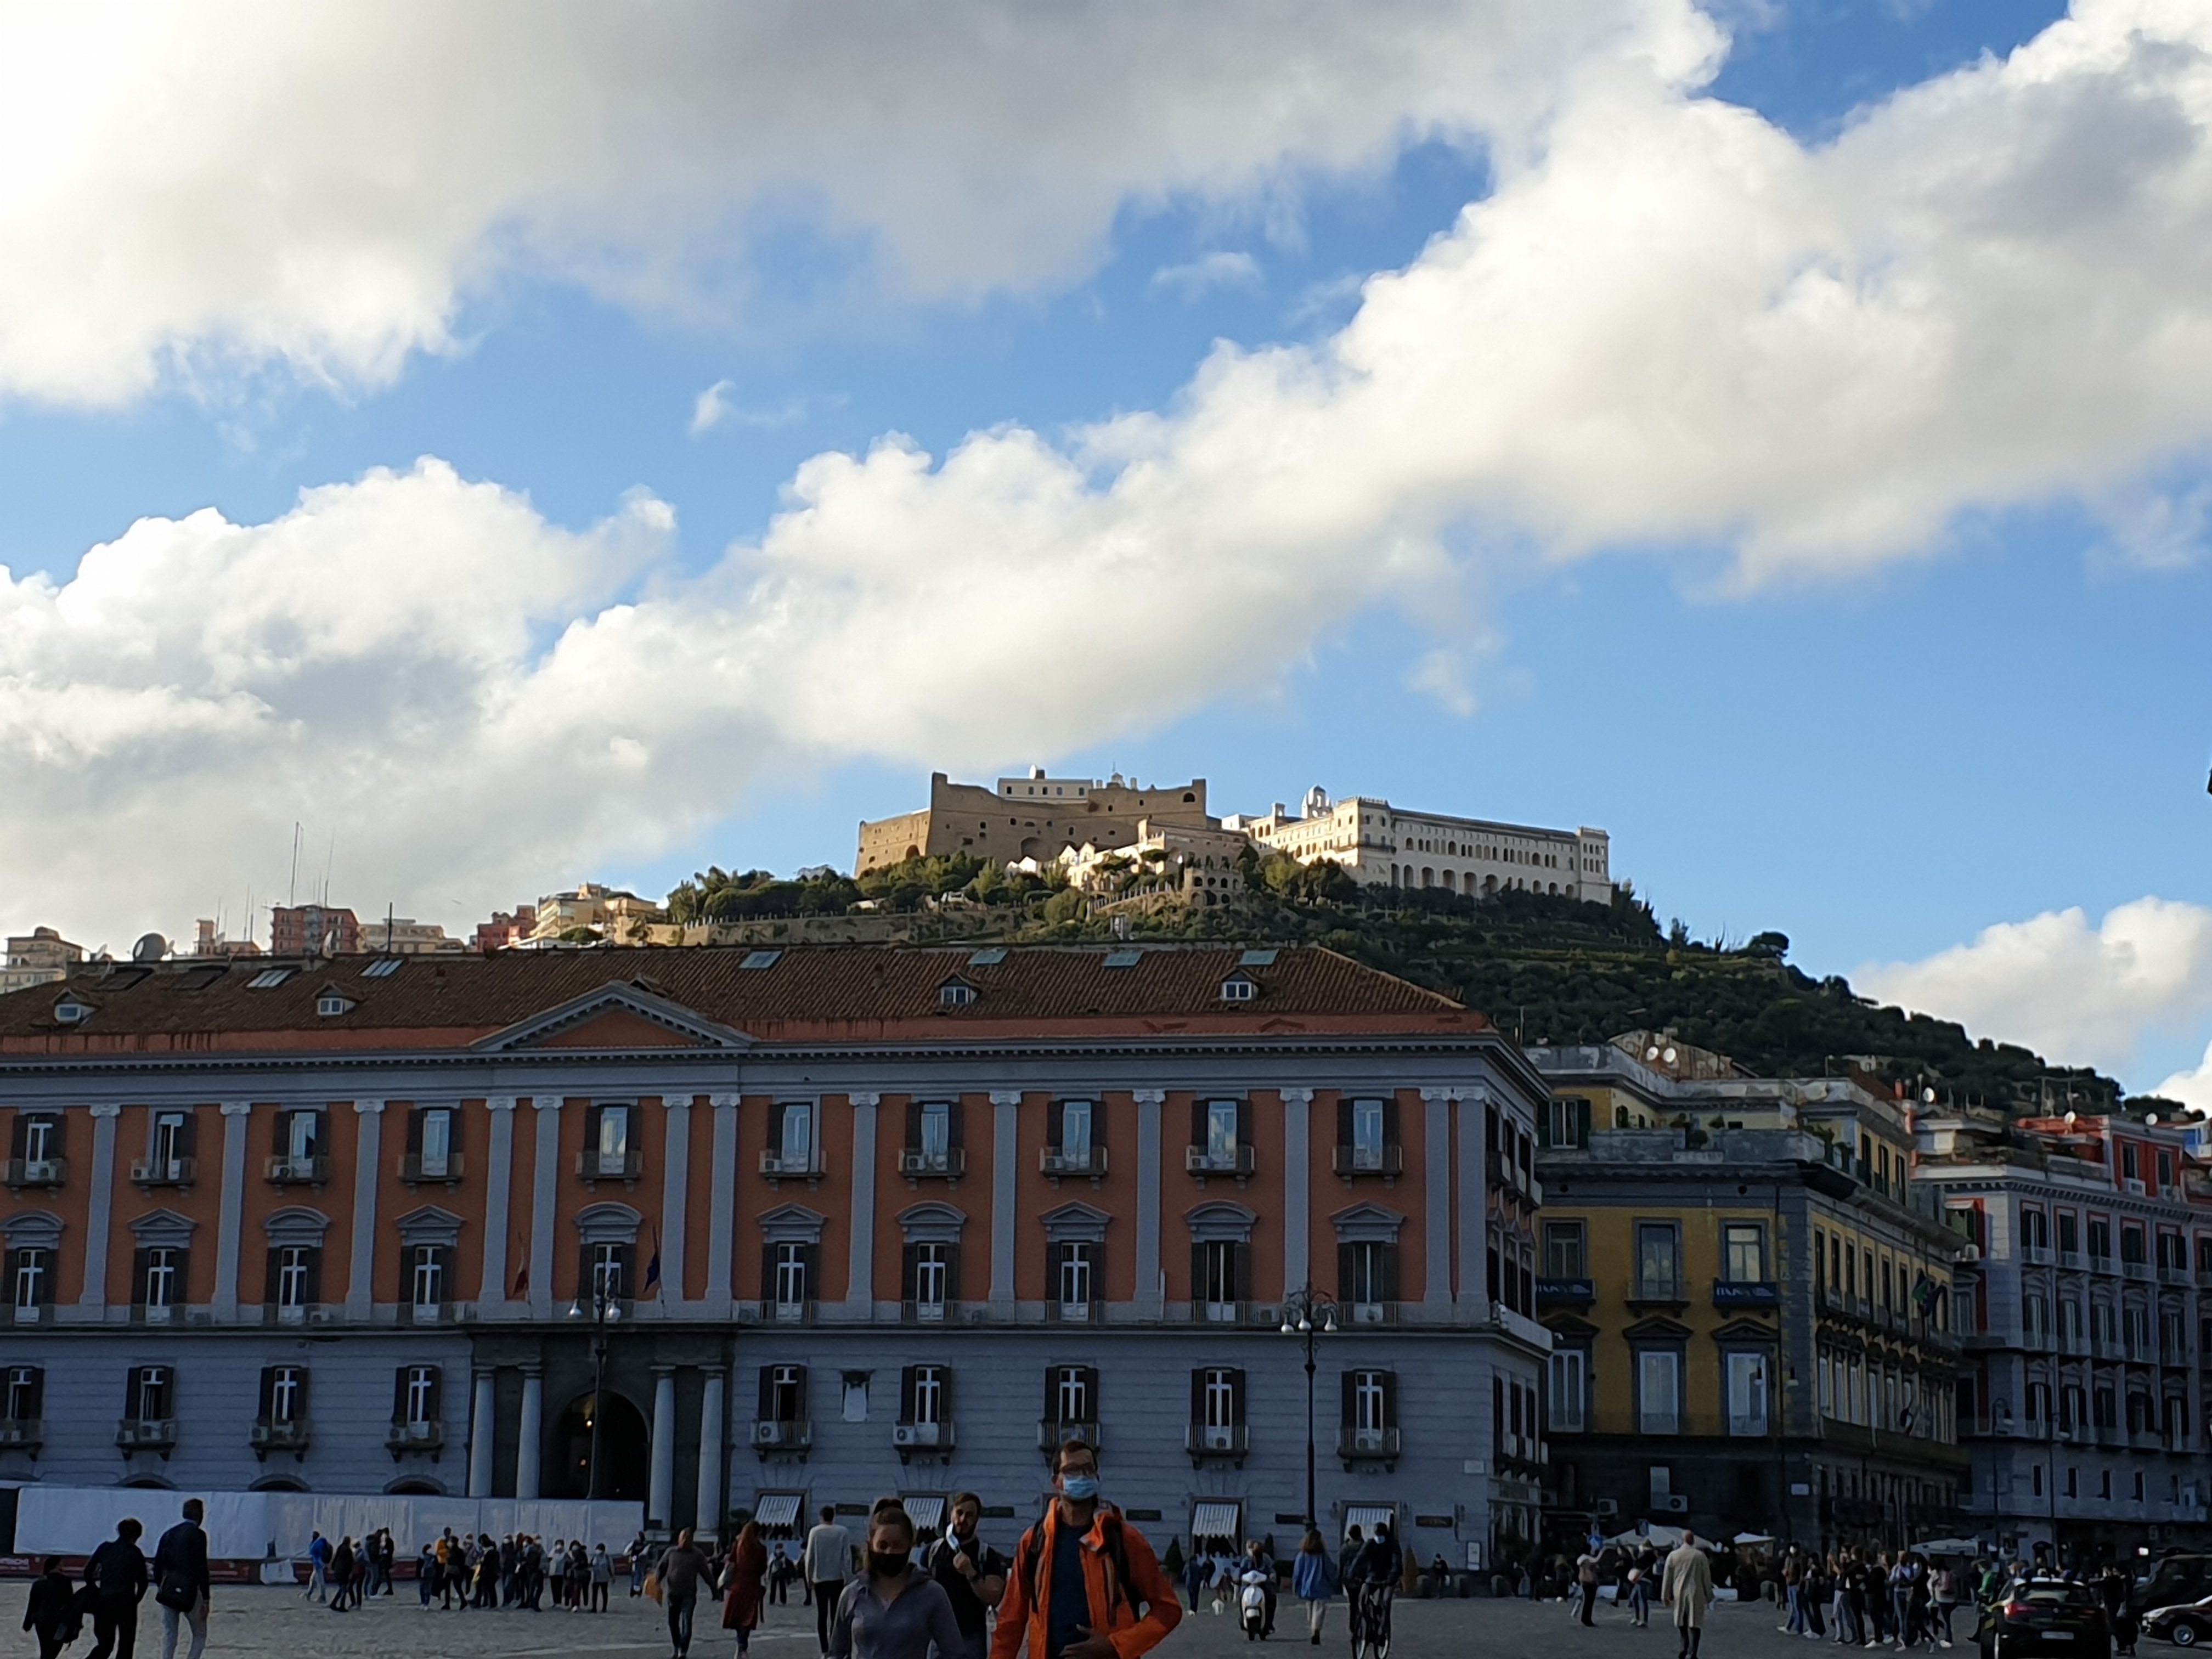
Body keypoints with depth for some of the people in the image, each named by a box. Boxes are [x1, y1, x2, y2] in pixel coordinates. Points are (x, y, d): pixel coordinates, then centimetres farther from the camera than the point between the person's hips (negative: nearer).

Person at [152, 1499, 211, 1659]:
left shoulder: (169, 1534, 9)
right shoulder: (198, 1535, -9)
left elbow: (157, 1566, 11)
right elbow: (201, 1569, -12)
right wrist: (205, 1599, -9)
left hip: (168, 1591, 5)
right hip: (190, 1591, -5)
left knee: (169, 1637, 8)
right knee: (200, 1636, 6)